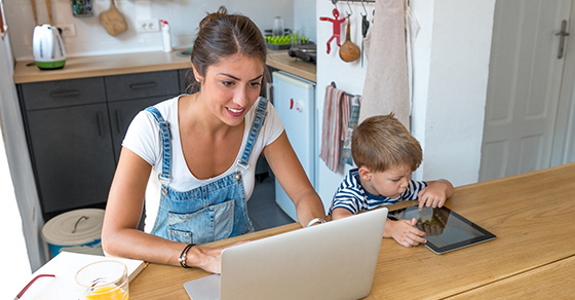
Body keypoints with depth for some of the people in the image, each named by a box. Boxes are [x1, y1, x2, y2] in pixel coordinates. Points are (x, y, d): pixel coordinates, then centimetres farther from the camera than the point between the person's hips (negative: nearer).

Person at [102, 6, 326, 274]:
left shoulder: (262, 117, -11)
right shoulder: (153, 128, -22)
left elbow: (304, 195, -7)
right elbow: (114, 237, -24)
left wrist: (317, 232, -28)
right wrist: (204, 257, -36)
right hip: (172, 268, -1)